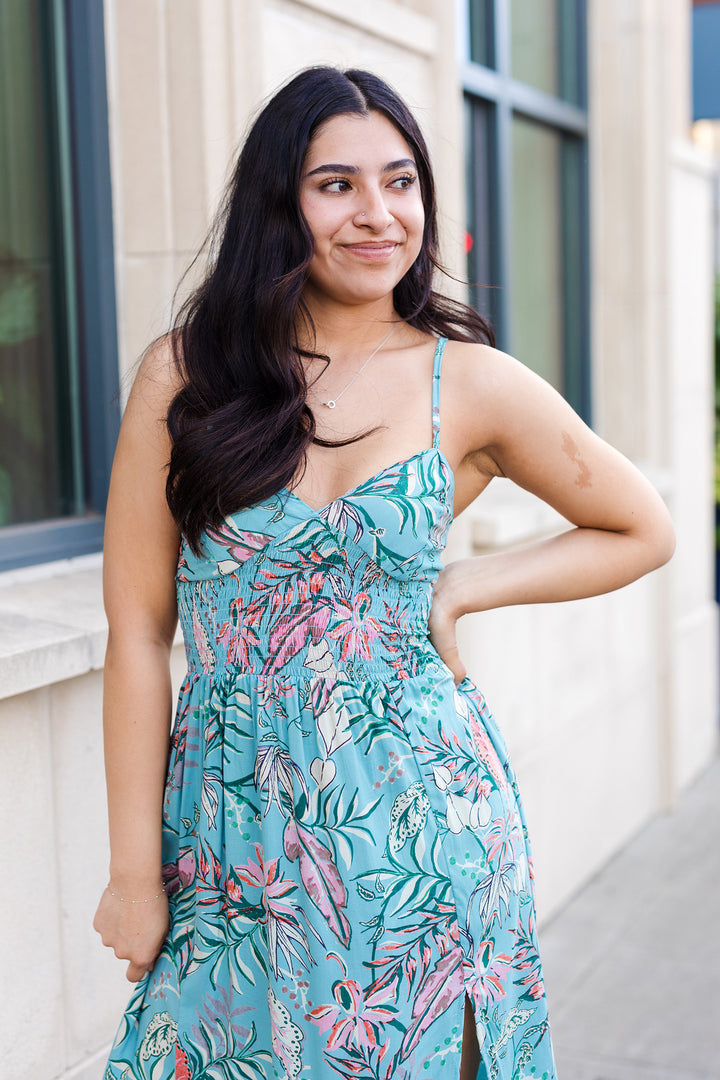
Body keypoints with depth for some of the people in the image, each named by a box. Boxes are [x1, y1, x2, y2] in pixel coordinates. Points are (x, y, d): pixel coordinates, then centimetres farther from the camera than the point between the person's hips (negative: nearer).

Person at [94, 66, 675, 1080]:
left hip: (419, 816, 0)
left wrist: (463, 588, -3)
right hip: (234, 830, 0)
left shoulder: (474, 386, -2)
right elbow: (138, 629, -3)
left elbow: (641, 530, 10)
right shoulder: (187, 372, -4)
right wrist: (135, 870, -3)